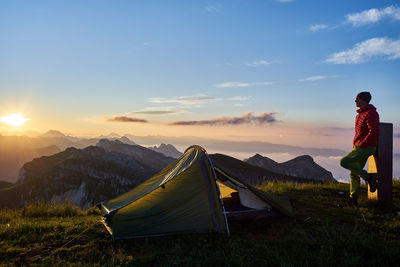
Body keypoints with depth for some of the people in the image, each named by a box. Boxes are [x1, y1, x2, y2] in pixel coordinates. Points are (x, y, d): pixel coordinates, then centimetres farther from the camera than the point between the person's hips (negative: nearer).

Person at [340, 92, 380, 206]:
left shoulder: (371, 113, -15)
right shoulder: (360, 114, 16)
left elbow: (374, 132, -25)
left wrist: (361, 145, -22)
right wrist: (355, 144, 16)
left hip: (367, 147, -10)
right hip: (359, 147, 10)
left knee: (344, 162, -17)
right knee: (354, 173, 8)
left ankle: (369, 177, -8)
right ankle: (353, 198, 9)